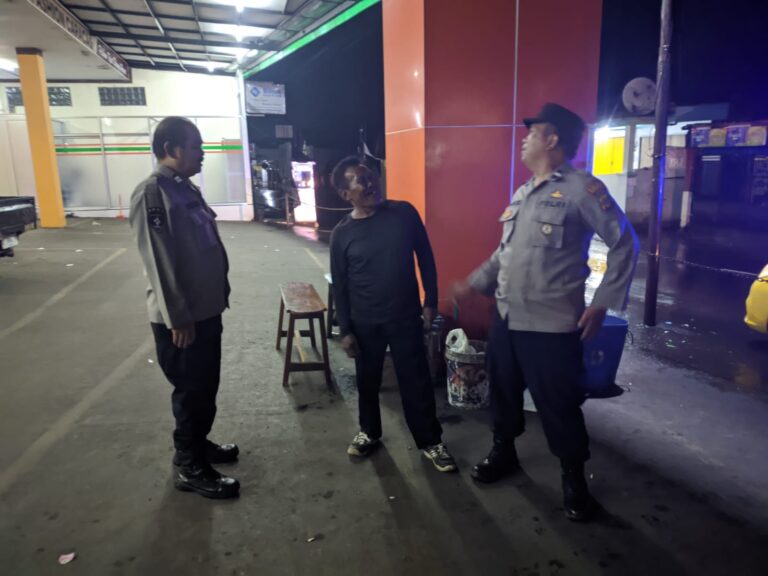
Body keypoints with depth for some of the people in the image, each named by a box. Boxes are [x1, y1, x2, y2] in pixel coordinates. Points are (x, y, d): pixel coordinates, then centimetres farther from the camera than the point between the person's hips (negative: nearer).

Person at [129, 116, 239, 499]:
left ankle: (197, 444, 38)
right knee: (192, 391, 4)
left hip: (206, 310, 9)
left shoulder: (187, 189, 11)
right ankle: (189, 467, 21)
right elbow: (160, 264, -21)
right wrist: (178, 319, -20)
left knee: (205, 387, 19)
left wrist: (219, 295, 17)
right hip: (180, 318, -9)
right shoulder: (151, 193, -17)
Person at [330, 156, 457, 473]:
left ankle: (430, 441, 26)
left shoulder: (404, 213, -6)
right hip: (365, 322, 0)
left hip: (406, 316, 0)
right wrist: (345, 330, -2)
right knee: (368, 380, 17)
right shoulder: (342, 233, -7)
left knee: (416, 381, 8)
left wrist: (430, 301, 0)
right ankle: (369, 432, 41)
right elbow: (340, 286, -1)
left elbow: (425, 257, 2)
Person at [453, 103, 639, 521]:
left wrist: (603, 303, -13)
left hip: (550, 324, -7)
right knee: (503, 390, 19)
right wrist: (474, 283, 20)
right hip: (505, 317, 7)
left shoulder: (581, 189, -11)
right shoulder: (523, 193, 13)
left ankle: (573, 477, 28)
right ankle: (503, 452, 42)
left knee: (558, 405, 5)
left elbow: (624, 244, -9)